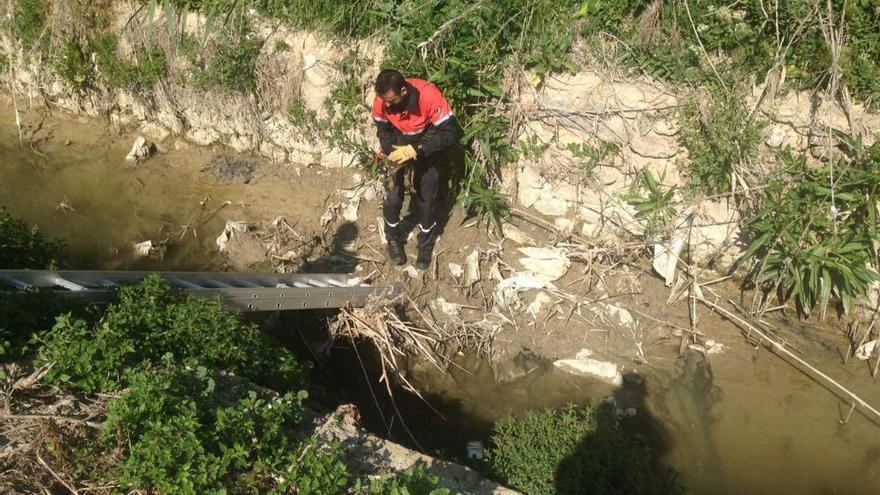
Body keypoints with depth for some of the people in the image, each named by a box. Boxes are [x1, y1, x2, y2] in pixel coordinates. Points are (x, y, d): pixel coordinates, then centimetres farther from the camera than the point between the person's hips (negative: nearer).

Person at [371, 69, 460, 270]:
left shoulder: (429, 96, -38)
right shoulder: (381, 101, -25)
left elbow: (450, 133, -33)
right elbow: (383, 130, -5)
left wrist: (415, 150, -40)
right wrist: (390, 153, -25)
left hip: (427, 146, -2)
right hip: (400, 145, 2)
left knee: (427, 195, 0)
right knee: (393, 193, -4)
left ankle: (426, 244, 20)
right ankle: (393, 238, 20)